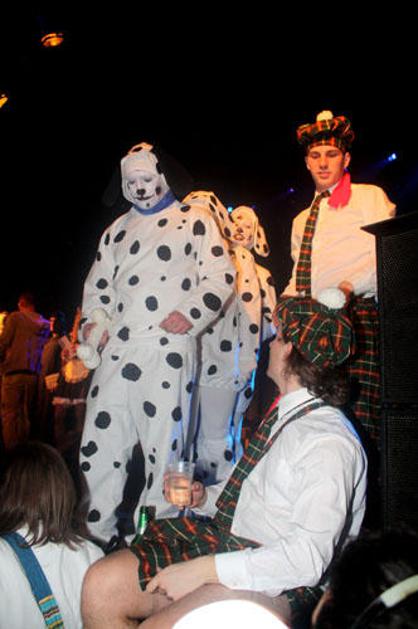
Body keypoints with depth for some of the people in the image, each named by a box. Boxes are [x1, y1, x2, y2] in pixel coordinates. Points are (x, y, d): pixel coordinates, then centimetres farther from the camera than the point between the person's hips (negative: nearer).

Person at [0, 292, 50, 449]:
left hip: (14, 373, -5)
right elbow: (45, 350, 12)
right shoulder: (45, 324, 11)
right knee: (27, 415, 11)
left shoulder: (15, 317, -2)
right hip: (34, 375, 5)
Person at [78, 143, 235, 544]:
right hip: (116, 347, 5)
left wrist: (191, 313, -14)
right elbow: (99, 284, 25)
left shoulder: (193, 220, 8)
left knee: (163, 444, -2)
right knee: (100, 439, 6)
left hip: (168, 347, -5)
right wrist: (90, 321, 8)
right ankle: (95, 532, 20)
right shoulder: (117, 229, 24)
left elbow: (220, 276, 0)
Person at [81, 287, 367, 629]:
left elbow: (307, 558, -23)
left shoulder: (329, 443, -18)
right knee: (101, 583, -7)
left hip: (275, 580, -7)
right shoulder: (284, 412, 8)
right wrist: (206, 496, 2)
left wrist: (205, 569, -22)